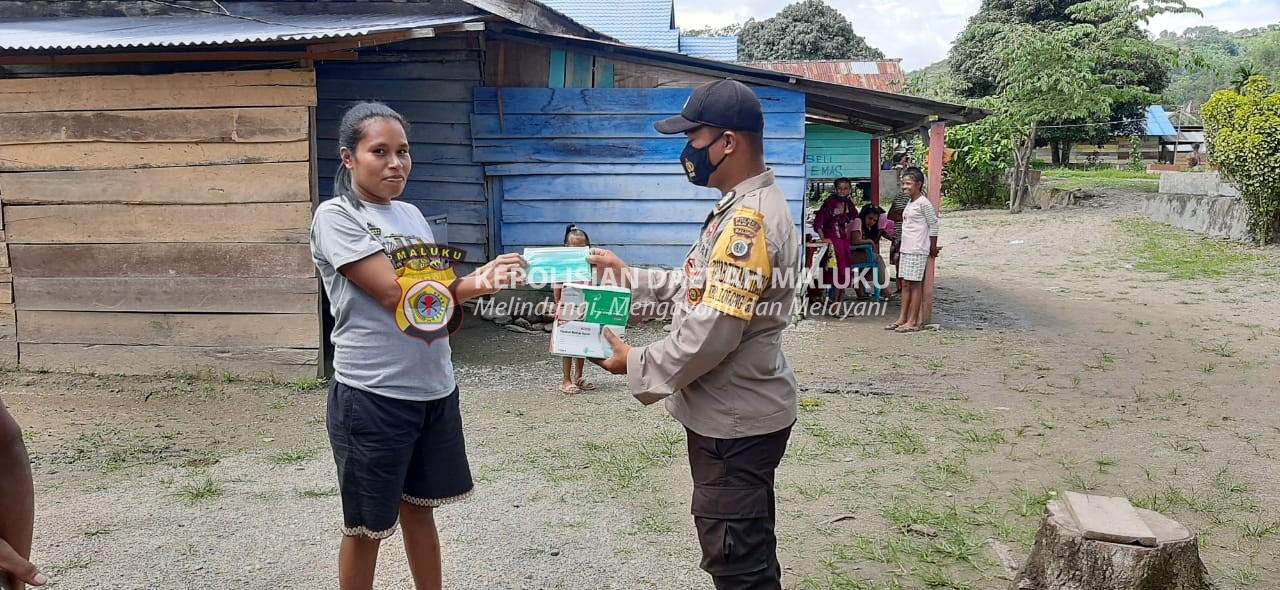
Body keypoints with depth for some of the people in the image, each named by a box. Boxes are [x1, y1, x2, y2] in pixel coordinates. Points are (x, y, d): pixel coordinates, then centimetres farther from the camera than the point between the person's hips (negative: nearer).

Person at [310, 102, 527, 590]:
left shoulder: (411, 215, 10)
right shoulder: (336, 216, -11)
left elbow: (440, 292, 10)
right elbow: (394, 294, -19)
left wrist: (479, 282, -11)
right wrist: (475, 283, -11)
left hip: (435, 389, 6)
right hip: (372, 396, -6)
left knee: (420, 509, 20)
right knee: (367, 527, 10)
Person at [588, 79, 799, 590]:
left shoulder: (751, 220, -25)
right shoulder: (746, 209, 9)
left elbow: (710, 333, -27)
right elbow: (703, 286, 18)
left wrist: (638, 365, -13)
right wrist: (626, 276, 11)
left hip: (735, 421, -10)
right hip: (734, 413, 10)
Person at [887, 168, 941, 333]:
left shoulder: (923, 203, -12)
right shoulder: (910, 203, 14)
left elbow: (933, 225, -10)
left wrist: (933, 248, -5)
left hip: (918, 251, -9)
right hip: (906, 250, 9)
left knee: (915, 284, -4)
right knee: (906, 284, 11)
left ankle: (914, 322, 0)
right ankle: (902, 319, 16)